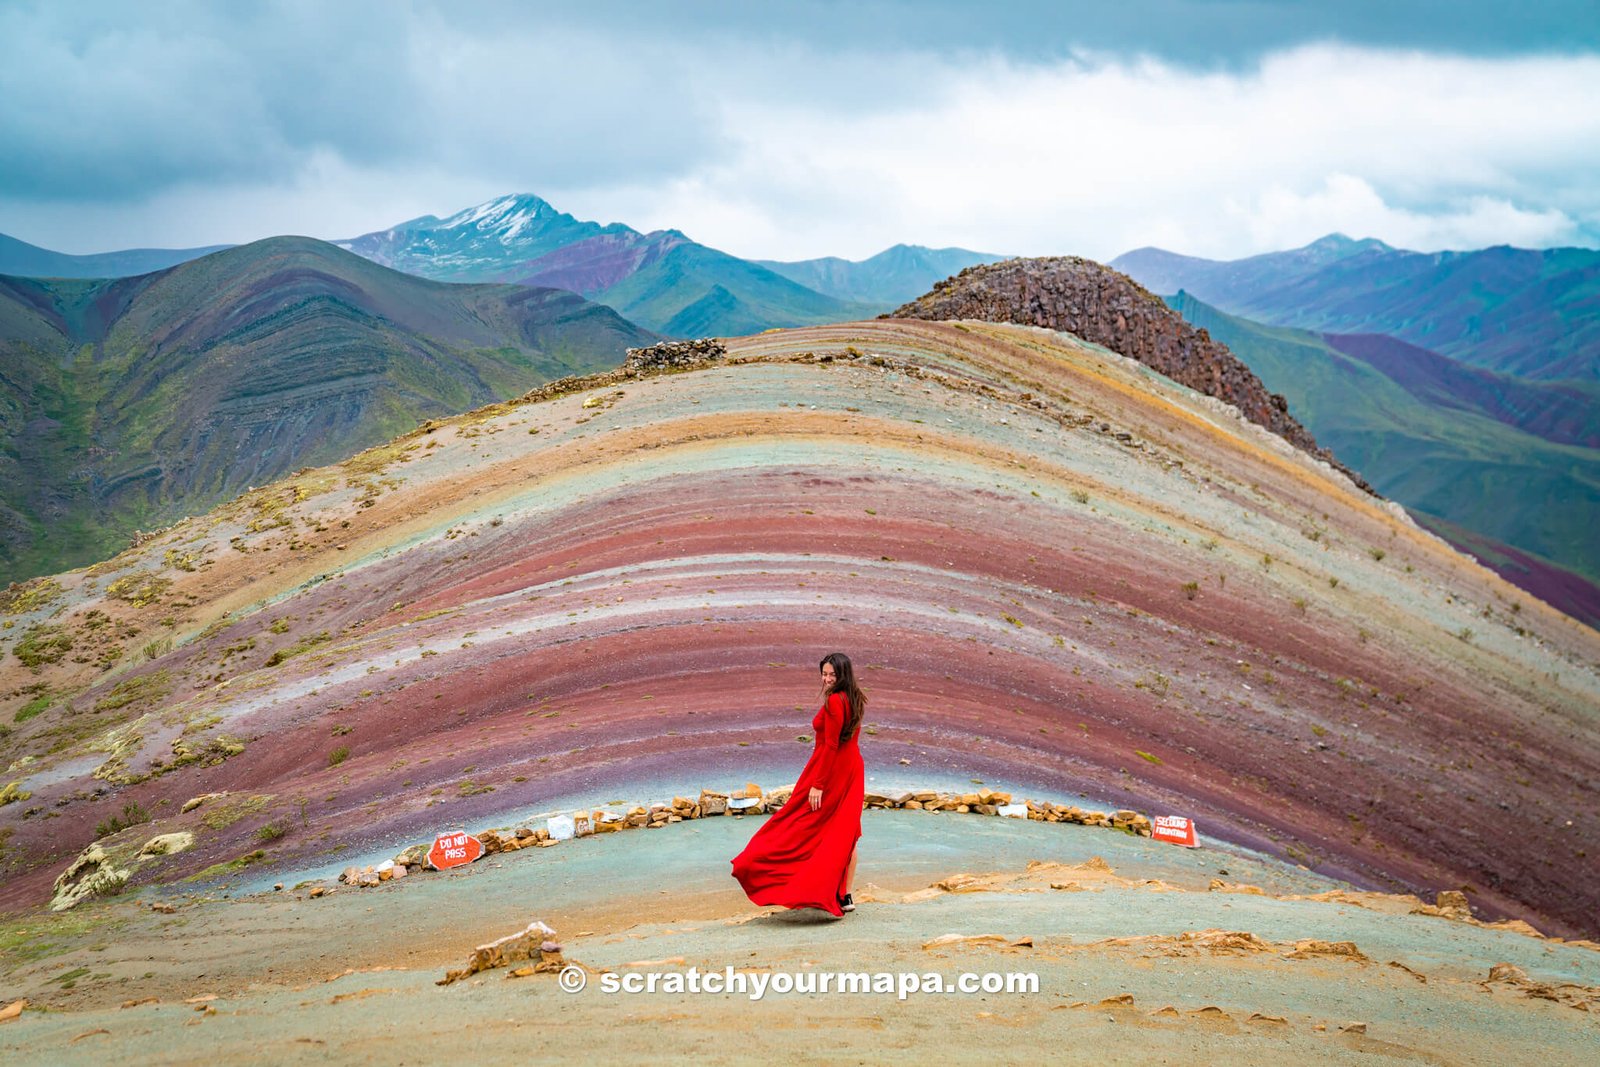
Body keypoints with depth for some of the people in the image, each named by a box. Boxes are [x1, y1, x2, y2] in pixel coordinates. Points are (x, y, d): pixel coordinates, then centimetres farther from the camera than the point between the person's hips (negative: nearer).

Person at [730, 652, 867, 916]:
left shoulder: (834, 701, -20)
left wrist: (818, 784, -20)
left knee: (804, 830, 3)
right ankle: (844, 896, 8)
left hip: (830, 771, -9)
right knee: (845, 833, 8)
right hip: (852, 769, 9)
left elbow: (830, 745, -22)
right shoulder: (854, 699, 8)